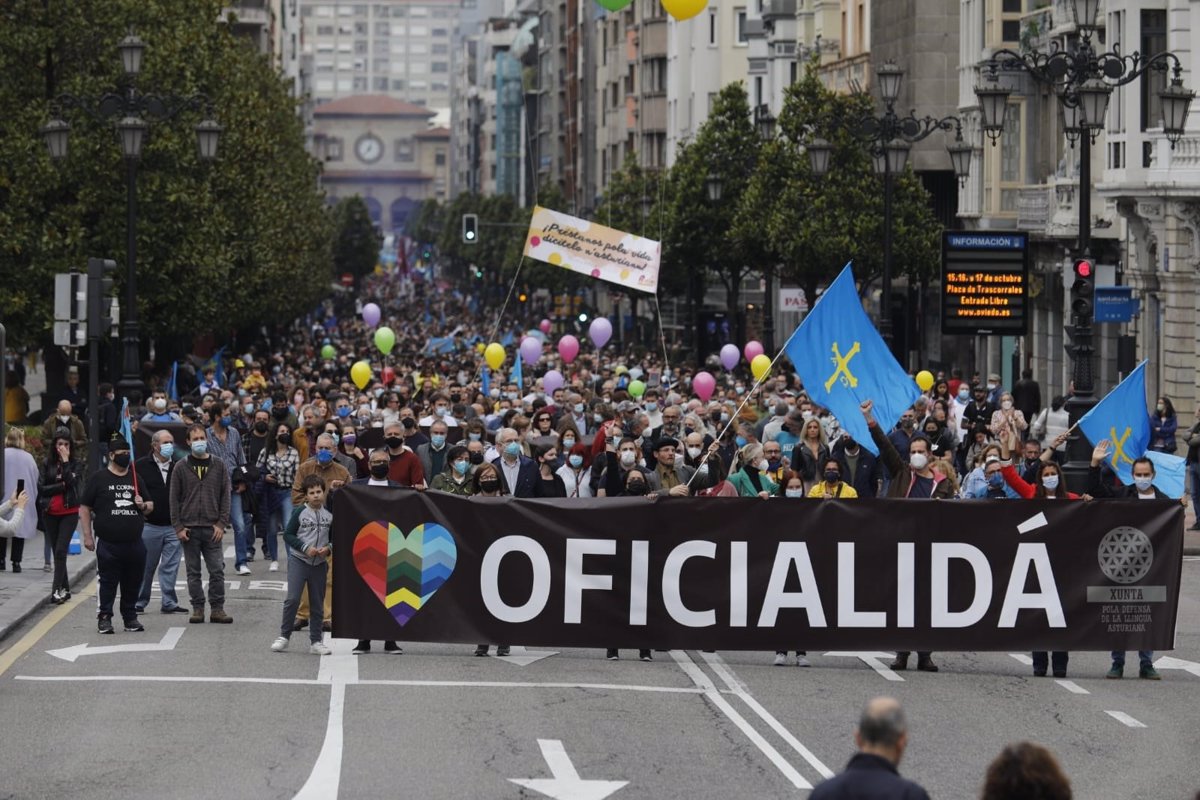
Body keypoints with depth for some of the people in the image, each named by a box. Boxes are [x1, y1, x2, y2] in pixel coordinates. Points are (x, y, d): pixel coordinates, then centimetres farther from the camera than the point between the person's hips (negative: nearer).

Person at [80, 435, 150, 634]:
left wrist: (143, 506, -2)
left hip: (134, 543, 4)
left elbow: (150, 507, 23)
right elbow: (84, 508, 1)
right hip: (108, 544, -4)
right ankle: (104, 617, 7)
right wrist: (87, 536, -6)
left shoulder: (135, 478, 15)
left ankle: (130, 617, 18)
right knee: (108, 582, -1)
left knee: (133, 582, 6)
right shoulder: (99, 478, 2)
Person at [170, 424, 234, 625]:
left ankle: (217, 608, 5)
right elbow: (174, 499, 3)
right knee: (193, 572, 4)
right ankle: (197, 608, 10)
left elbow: (225, 496, 6)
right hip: (189, 529, 0)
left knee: (217, 570, -2)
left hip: (212, 528, 0)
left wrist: (222, 524, -3)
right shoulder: (181, 468, 3)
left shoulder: (218, 466, 6)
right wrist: (178, 527, -4)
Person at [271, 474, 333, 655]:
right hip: (298, 560, -3)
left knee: (317, 603, 7)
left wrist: (329, 548, -9)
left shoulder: (329, 514, 3)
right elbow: (288, 535, -3)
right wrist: (305, 548, -13)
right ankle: (284, 636, 2)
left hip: (320, 563, 3)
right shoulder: (300, 512, -5)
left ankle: (315, 642, 14)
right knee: (292, 598, -11)